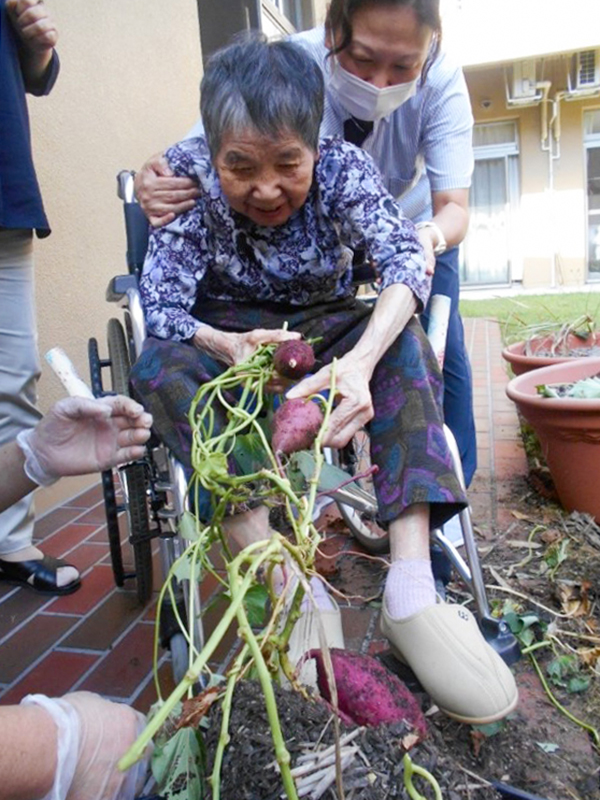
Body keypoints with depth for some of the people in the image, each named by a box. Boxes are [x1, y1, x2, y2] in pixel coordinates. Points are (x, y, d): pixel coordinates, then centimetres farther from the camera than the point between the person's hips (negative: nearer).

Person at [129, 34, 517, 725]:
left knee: (404, 339, -28)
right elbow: (160, 302, -22)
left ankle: (411, 591, -37)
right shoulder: (187, 172, -17)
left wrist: (360, 361, -49)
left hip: (324, 326, 1)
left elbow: (405, 260, -29)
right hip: (226, 336, 0)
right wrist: (226, 346, -45)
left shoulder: (342, 164, -16)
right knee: (157, 366, -30)